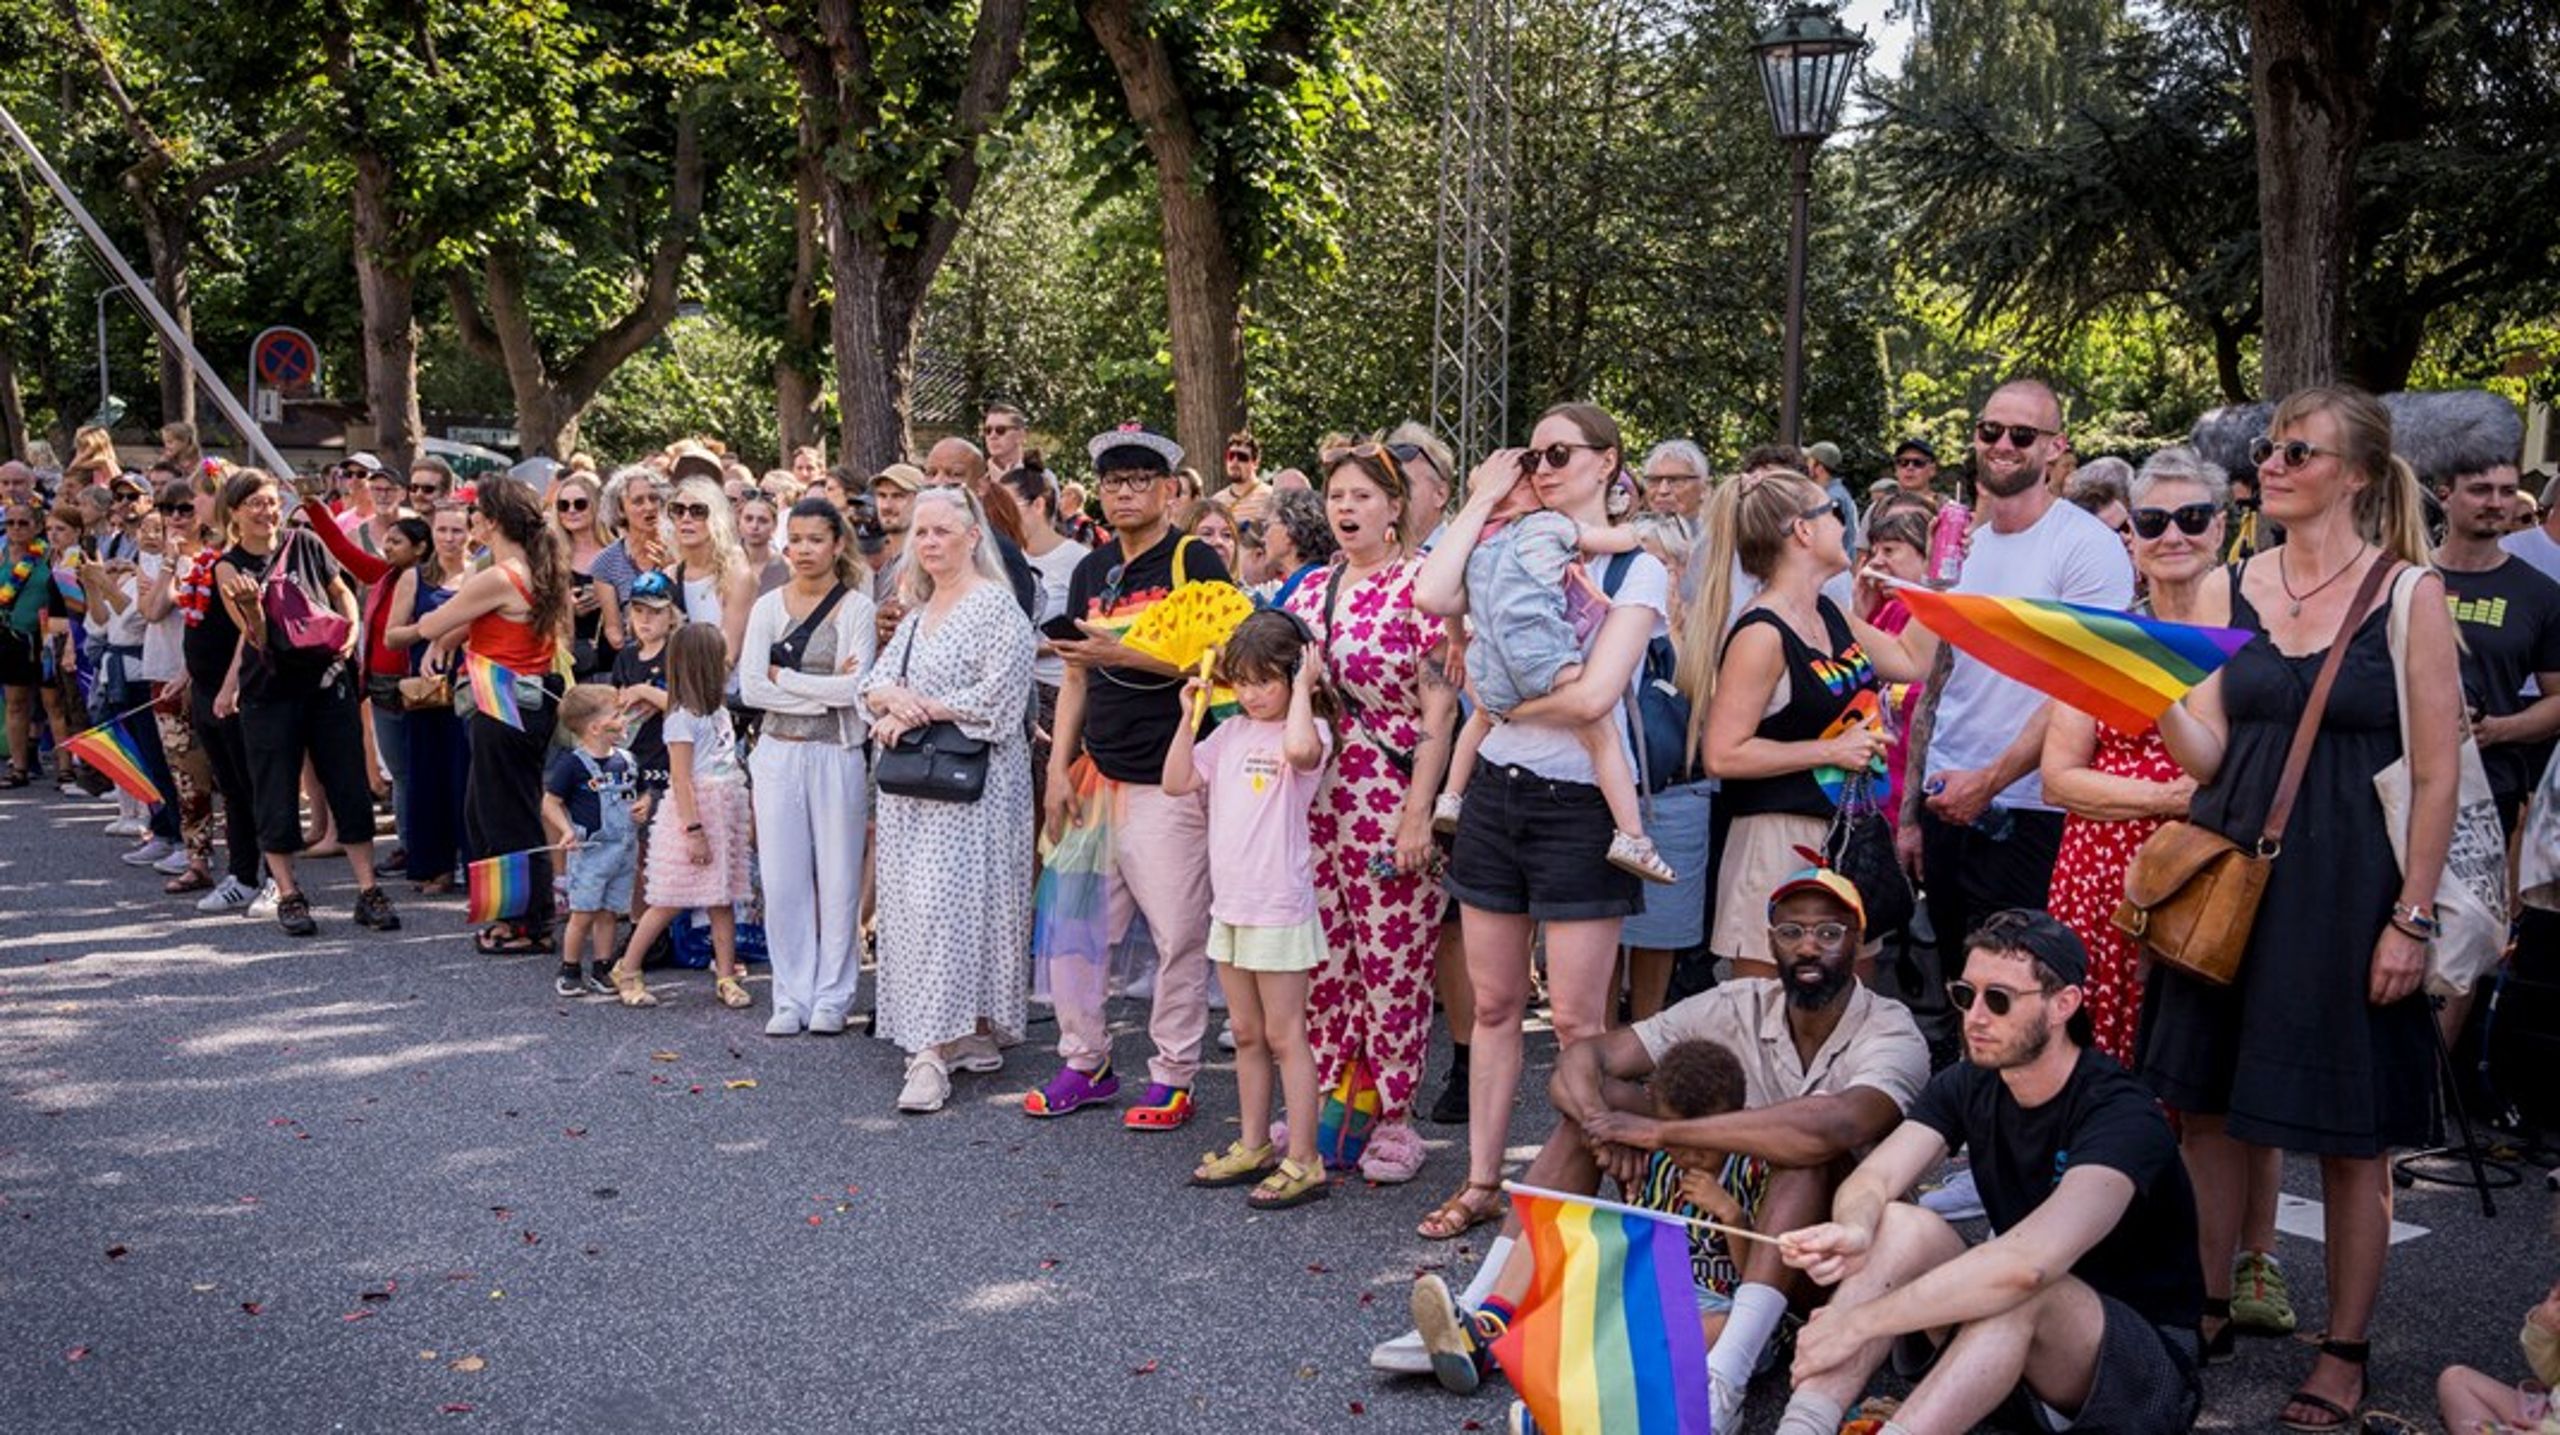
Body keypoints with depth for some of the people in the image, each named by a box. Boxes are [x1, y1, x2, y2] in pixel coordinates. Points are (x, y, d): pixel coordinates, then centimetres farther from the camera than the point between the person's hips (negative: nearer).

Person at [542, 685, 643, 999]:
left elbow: (641, 792, 22)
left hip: (624, 850, 5)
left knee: (609, 913, 9)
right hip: (591, 850, -5)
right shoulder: (572, 763, -11)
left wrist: (644, 804, 0)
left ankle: (601, 971, 17)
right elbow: (550, 803, -7)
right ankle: (569, 972, 12)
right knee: (584, 913, -1)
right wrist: (567, 831, -19)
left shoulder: (626, 760, 8)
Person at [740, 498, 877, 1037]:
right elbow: (751, 686, -3)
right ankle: (791, 997, 13)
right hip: (778, 754, 3)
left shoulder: (857, 607, -2)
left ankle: (831, 997, 14)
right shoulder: (768, 607, 6)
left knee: (838, 879, 3)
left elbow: (857, 686, -14)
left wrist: (784, 676, -7)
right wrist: (826, 692, -11)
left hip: (836, 755, -3)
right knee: (781, 881, 4)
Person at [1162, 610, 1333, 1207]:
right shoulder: (1231, 733, 10)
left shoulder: (1308, 729, -11)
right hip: (1229, 904, 7)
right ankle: (1252, 1147, 28)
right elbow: (1177, 782, 8)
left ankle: (1303, 1163, 3)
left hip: (1279, 906, -7)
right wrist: (1189, 715, 2)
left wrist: (1303, 688, -21)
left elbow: (1300, 748, -35)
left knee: (1284, 1037, -3)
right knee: (1247, 1035, 16)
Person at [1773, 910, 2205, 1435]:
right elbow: (1871, 1179, -15)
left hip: (2150, 1358, -6)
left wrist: (1859, 1322, -37)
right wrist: (1853, 1233, -41)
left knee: (2020, 1290, -36)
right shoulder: (1967, 1086, -2)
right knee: (1901, 1224, -20)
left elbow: (2028, 1261, -39)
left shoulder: (2123, 1116, -24)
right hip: (2017, 1351, 6)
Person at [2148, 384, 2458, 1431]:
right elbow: (2205, 753, 4)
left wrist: (2411, 917, -10)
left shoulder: (2409, 595, -5)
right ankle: (2209, 1305, 28)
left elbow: (2437, 775, -7)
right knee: (2203, 1098, 11)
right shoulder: (2232, 588, 7)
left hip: (2346, 885, -4)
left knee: (2349, 1129, 5)